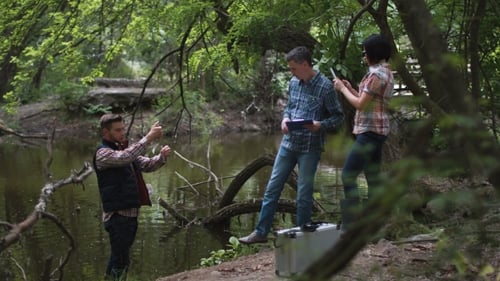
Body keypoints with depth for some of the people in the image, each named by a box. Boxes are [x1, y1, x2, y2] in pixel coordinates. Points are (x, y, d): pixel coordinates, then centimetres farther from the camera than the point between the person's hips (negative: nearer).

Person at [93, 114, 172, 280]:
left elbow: (146, 165, 13)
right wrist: (148, 138, -32)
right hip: (117, 215, -9)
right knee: (121, 260, -10)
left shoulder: (123, 150, 15)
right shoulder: (103, 153, -12)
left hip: (130, 212, 9)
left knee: (119, 258, 18)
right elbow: (125, 158, -30)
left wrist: (161, 157, -8)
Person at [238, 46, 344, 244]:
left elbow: (338, 117, -6)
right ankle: (261, 232, 16)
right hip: (288, 144, 6)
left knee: (304, 193, 3)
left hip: (310, 148, -6)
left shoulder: (325, 86, -11)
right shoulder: (293, 83, 7)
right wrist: (285, 118, -1)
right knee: (273, 187, 7)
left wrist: (320, 125, -23)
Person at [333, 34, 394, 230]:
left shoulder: (376, 74, -15)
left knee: (348, 176, -10)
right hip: (377, 132, 10)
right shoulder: (386, 73, 17)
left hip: (369, 132, -10)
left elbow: (361, 104, -17)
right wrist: (350, 89, 13)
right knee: (373, 178, 11)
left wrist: (342, 89, -5)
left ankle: (350, 225, -12)